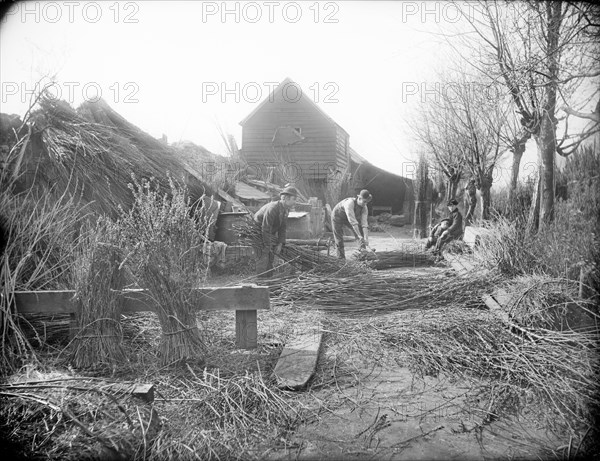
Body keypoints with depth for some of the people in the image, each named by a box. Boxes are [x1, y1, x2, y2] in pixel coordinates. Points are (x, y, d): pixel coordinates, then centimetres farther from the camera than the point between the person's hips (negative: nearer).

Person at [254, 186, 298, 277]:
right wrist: (268, 247, -26)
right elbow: (266, 229, -31)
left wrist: (280, 244, -8)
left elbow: (282, 228, 1)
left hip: (270, 234, 9)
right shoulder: (272, 209, -33)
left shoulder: (286, 210, -4)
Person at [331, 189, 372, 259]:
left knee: (363, 233, -8)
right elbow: (352, 221, -45)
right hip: (337, 217, -5)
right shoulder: (350, 203, -40)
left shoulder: (364, 208, -22)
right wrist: (359, 236, -48)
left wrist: (366, 238, -38)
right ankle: (341, 258, 7)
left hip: (348, 219, 5)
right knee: (339, 240, -5)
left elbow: (364, 223, -27)